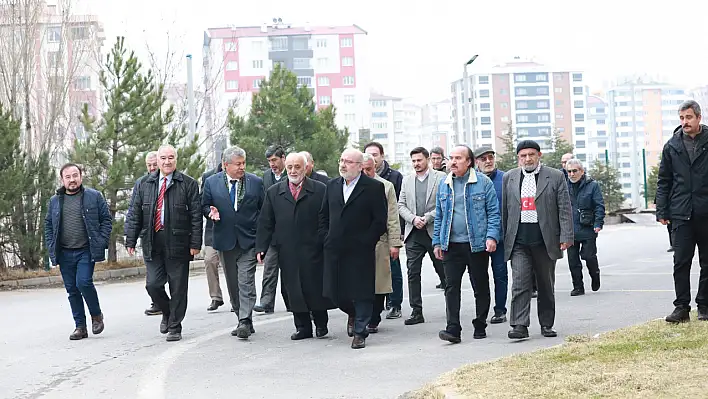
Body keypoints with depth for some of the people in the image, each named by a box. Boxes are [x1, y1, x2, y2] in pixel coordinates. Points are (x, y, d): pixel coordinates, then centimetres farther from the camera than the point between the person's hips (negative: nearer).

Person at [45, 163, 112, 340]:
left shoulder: (94, 196, 1)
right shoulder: (55, 201, 10)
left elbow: (106, 219, 2)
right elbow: (48, 225, 16)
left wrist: (101, 243, -7)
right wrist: (51, 248, 5)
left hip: (86, 251, -4)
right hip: (64, 253, 4)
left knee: (83, 282, -18)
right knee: (72, 290, 6)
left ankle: (96, 315, 6)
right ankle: (80, 327, 14)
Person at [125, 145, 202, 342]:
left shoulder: (188, 184, -1)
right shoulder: (146, 184, 9)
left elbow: (196, 216, -3)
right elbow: (136, 215, 11)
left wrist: (195, 243, -9)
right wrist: (131, 240, 6)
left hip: (178, 243, -3)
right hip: (152, 243, 3)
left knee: (178, 288, 3)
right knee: (153, 284, -2)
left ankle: (175, 327, 15)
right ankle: (167, 313, 27)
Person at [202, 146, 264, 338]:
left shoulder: (256, 182, 2)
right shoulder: (211, 182, 3)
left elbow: (264, 210, 7)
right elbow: (204, 206, 11)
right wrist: (211, 211, -13)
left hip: (248, 240, -2)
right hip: (225, 241, 2)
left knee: (246, 282, -13)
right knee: (233, 285, 9)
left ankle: (245, 322, -16)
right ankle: (243, 321, 20)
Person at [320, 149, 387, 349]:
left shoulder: (374, 187, -6)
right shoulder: (332, 185, 11)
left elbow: (380, 220, -7)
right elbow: (323, 215, 18)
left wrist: (366, 241, -11)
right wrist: (326, 237, 7)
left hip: (360, 250, -5)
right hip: (334, 250, 5)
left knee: (361, 293, -1)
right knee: (335, 291, 8)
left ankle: (359, 332, 10)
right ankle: (352, 314, 37)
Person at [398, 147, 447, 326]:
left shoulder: (440, 178, 0)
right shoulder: (407, 180, 13)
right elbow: (401, 205, 10)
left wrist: (427, 217, -14)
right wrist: (413, 218, -8)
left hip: (435, 231, -3)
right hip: (413, 233, 3)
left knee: (443, 269, 7)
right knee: (413, 272, -1)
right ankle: (416, 312, 2)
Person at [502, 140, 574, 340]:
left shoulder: (555, 177, 2)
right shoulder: (509, 178, 10)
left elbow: (565, 209, -1)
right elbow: (504, 210, 13)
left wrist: (566, 236, -8)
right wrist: (504, 238, 10)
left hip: (545, 240, -1)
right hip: (518, 241, 1)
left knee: (546, 286, 9)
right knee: (519, 284, -9)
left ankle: (547, 325, 20)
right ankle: (519, 326, -11)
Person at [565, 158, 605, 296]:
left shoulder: (592, 185, -1)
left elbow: (599, 206, -3)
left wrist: (598, 224, -12)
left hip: (587, 229, -3)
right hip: (570, 231, 3)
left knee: (589, 256, -2)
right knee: (573, 260, 3)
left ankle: (595, 276, 28)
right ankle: (578, 287, 13)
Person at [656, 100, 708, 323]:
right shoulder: (672, 146, 8)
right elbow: (664, 181, 11)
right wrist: (662, 211, 4)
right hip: (681, 215, 1)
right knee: (681, 262, -2)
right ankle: (681, 307, 2)